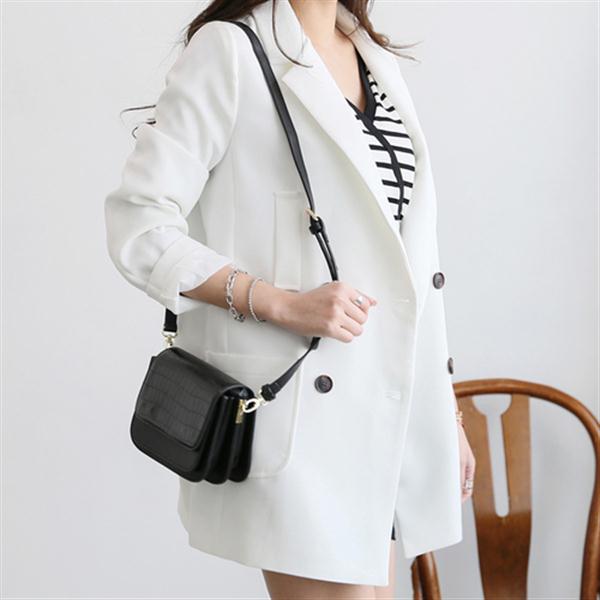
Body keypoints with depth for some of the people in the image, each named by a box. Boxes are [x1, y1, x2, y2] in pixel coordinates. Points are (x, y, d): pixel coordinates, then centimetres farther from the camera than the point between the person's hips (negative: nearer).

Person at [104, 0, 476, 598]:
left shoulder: (380, 61, 16)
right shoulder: (229, 49, -5)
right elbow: (139, 226, -11)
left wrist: (445, 412, 16)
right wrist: (283, 303, -19)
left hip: (388, 403, 7)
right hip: (297, 403, -7)